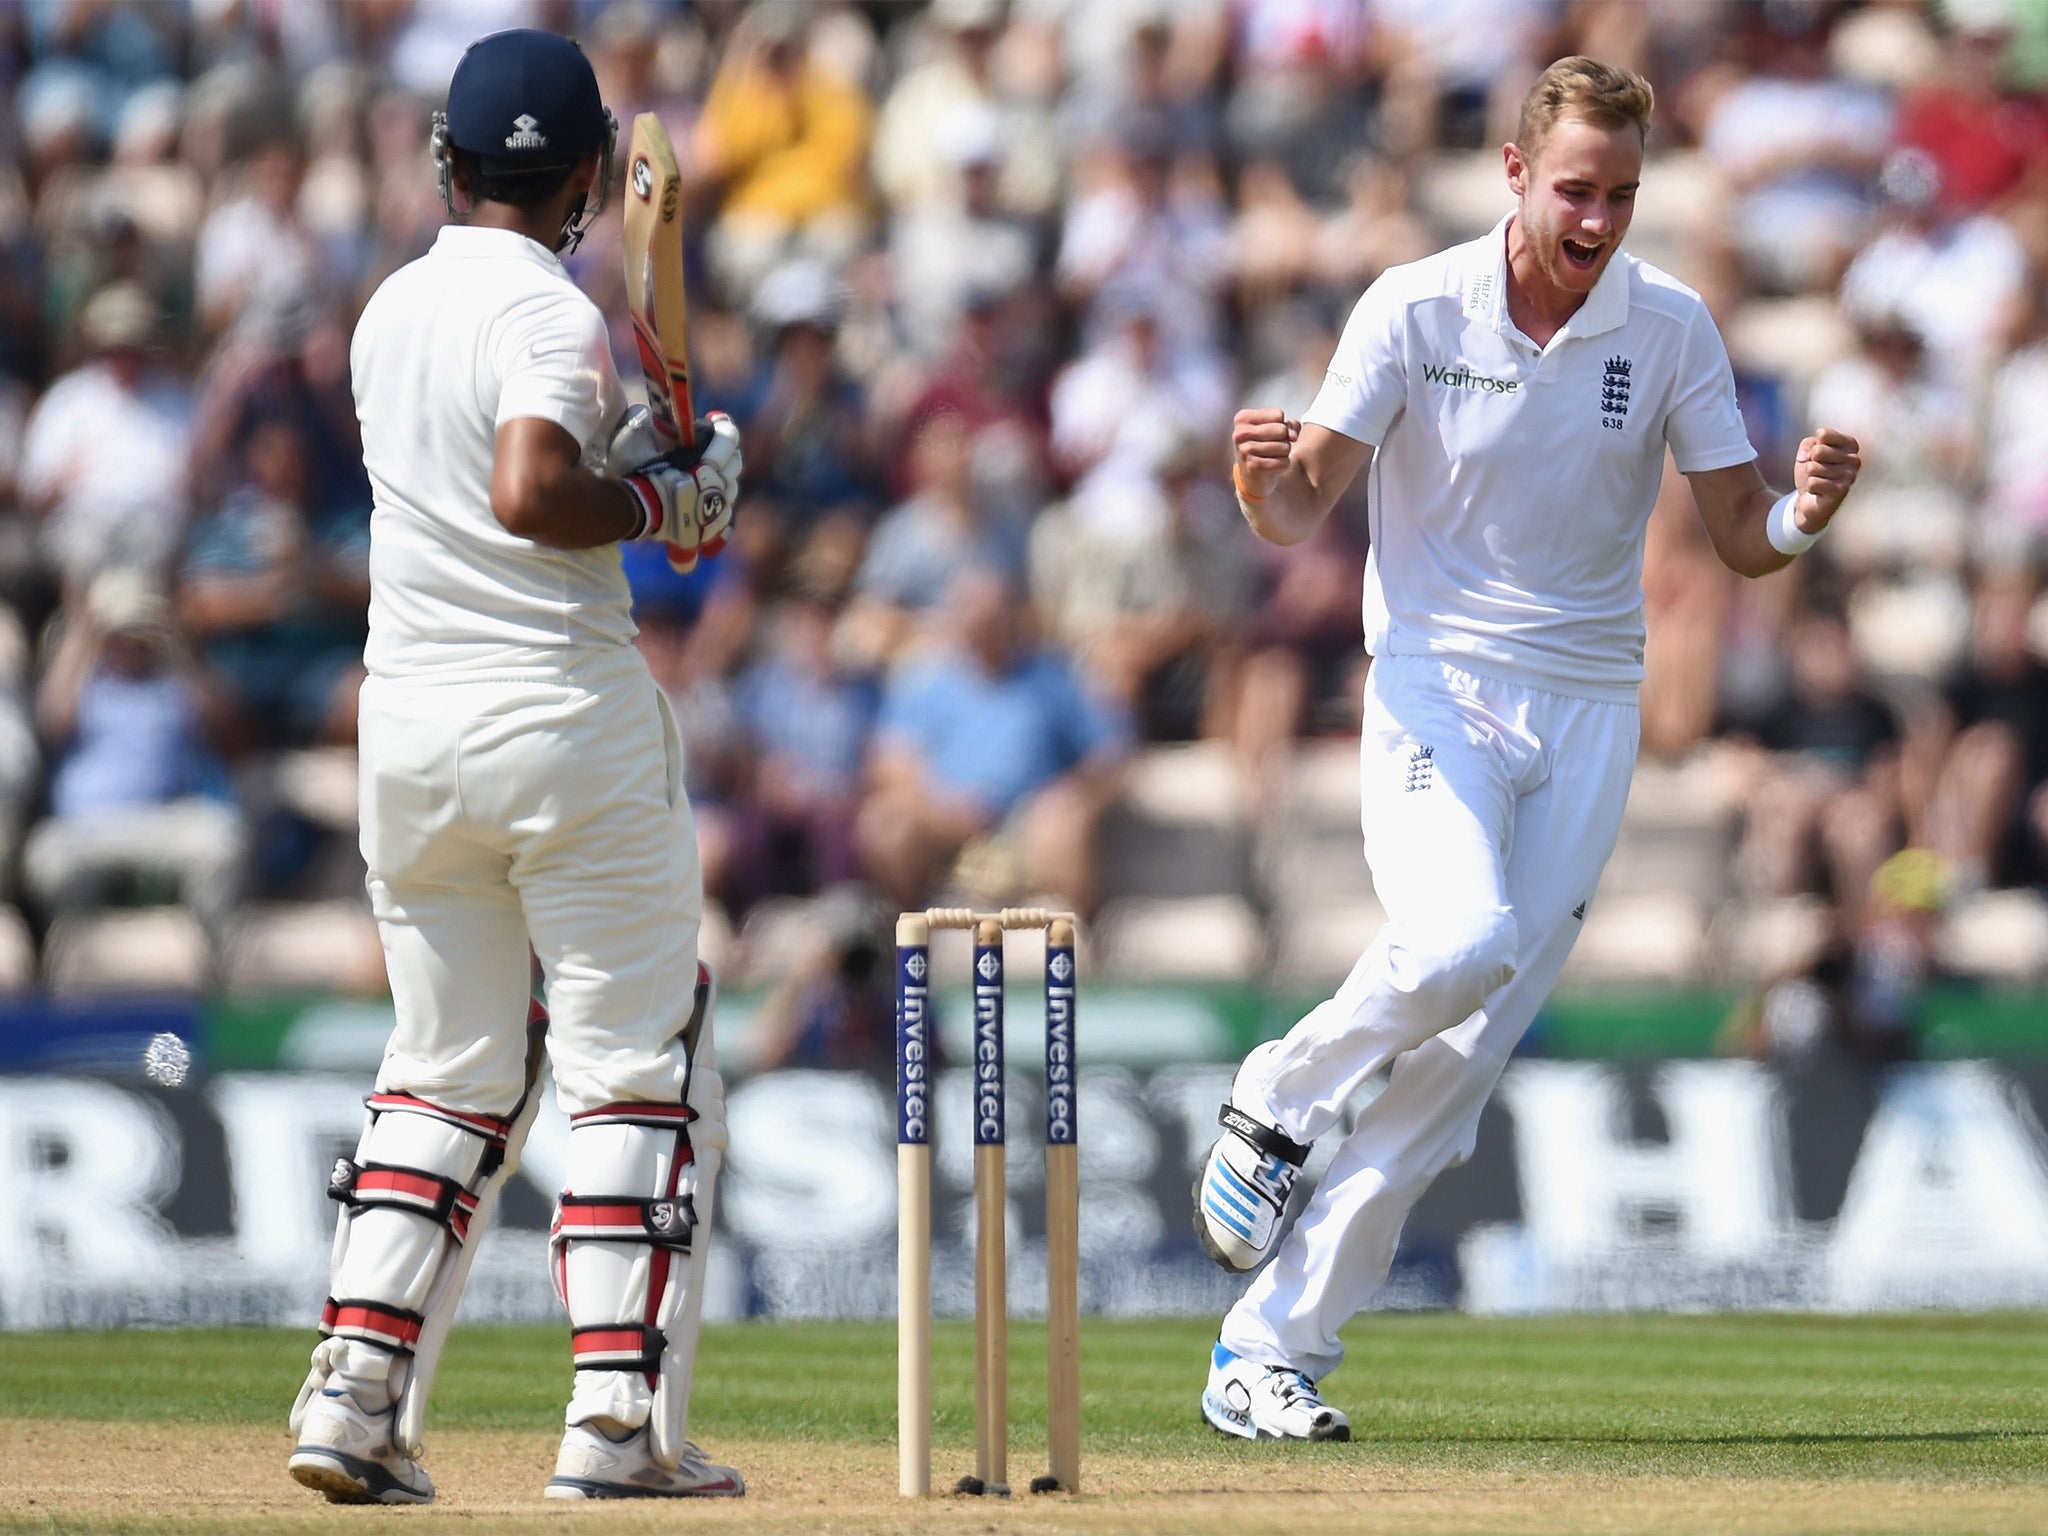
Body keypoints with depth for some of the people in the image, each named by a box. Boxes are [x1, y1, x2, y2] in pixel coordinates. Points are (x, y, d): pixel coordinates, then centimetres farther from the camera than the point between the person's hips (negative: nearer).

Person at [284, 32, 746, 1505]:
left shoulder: (388, 314, 11)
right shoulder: (549, 316, -12)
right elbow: (527, 496, -27)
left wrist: (636, 455, 12)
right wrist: (667, 500, -11)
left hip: (411, 722, 7)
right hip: (567, 717, -7)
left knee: (449, 1072, 13)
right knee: (636, 1067, 1)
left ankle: (355, 1390, 2)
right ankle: (620, 1417, -5)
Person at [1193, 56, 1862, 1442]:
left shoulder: (1671, 328, -1)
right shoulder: (1416, 310, -6)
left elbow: (1741, 540, 2)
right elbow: (1302, 515, -6)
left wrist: (1804, 514, -21)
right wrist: (1266, 480, -30)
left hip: (1589, 705, 3)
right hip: (1437, 685, -3)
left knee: (1468, 1052, -4)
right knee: (1461, 943, -30)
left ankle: (1274, 1349, 2)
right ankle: (1276, 1103, 0)